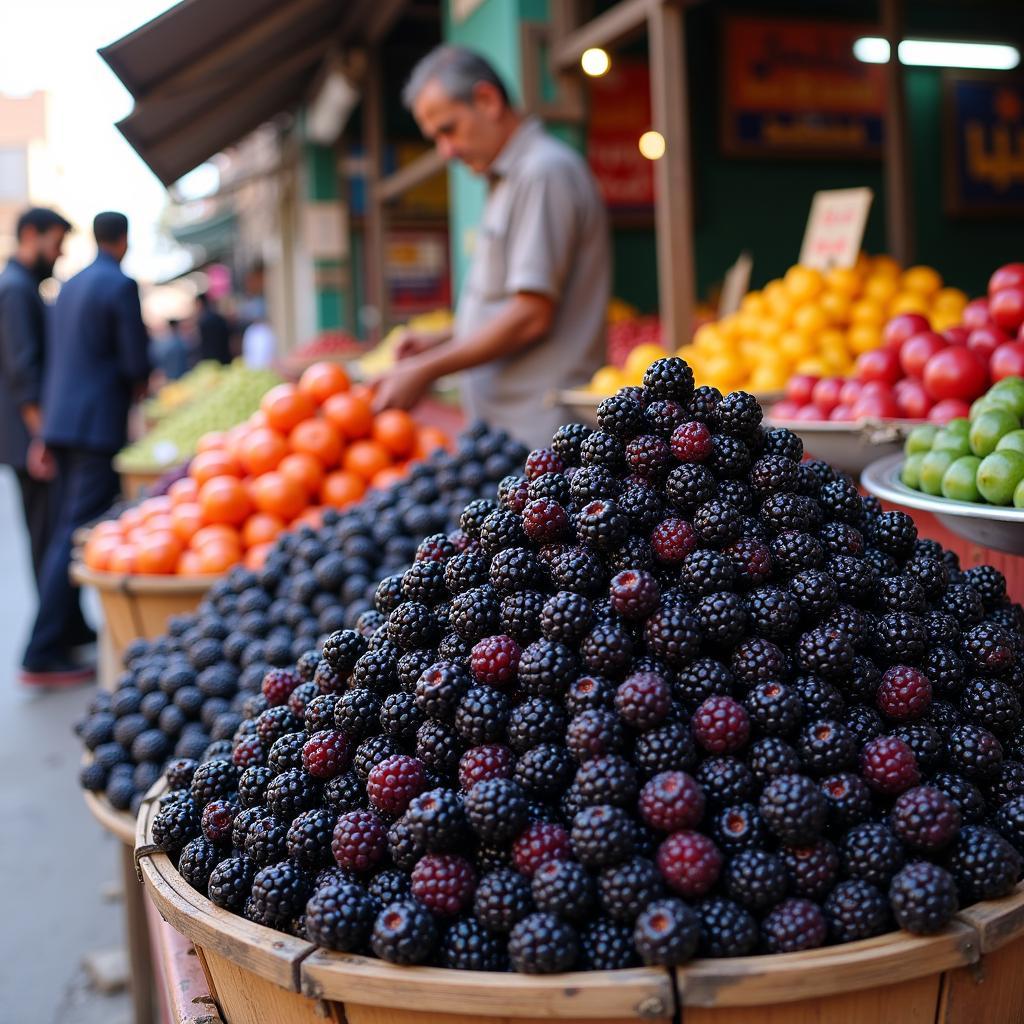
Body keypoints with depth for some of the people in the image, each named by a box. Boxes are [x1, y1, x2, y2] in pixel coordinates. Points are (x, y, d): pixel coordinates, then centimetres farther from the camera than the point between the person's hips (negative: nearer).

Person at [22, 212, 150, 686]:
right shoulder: (121, 286, -9)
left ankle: (69, 631, 28)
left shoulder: (70, 286, 16)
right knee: (77, 536, -8)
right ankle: (43, 656, -9)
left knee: (66, 531, 16)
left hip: (60, 422, 9)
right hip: (98, 426, -8)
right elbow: (136, 363, -12)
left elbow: (58, 356, 17)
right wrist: (137, 385, 10)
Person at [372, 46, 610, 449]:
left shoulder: (544, 172, -11)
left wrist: (428, 369, -13)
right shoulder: (507, 181, 20)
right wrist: (439, 341, 13)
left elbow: (531, 317, -18)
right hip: (501, 425, 9)